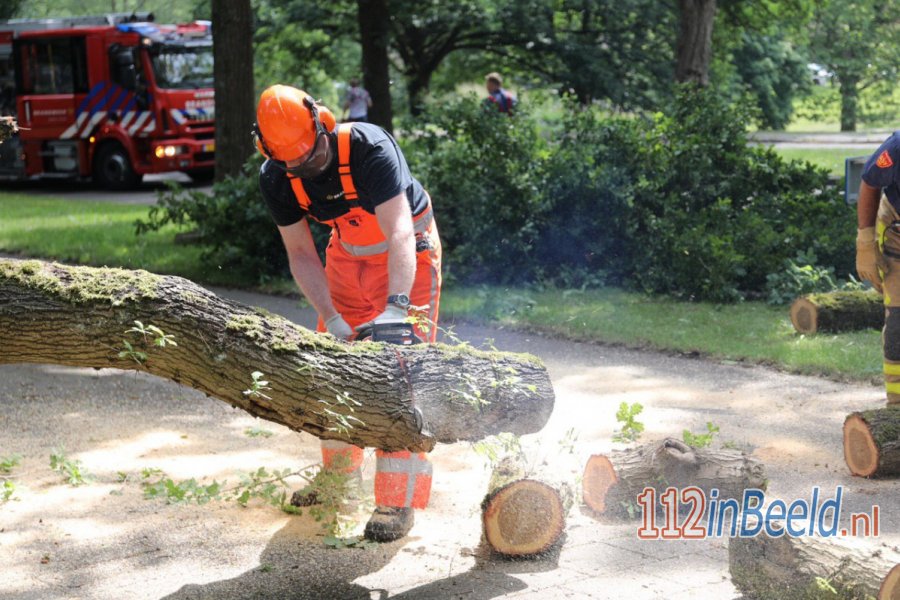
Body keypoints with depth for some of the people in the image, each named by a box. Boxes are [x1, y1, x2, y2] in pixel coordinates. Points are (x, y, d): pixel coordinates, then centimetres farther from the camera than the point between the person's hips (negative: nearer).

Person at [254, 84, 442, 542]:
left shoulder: (368, 148, -34)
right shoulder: (276, 178, -17)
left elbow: (399, 234, -41)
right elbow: (301, 254, -12)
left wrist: (396, 308, -53)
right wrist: (333, 320, -23)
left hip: (408, 254, -5)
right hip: (348, 255, 6)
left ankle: (399, 500, -10)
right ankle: (340, 473, 27)